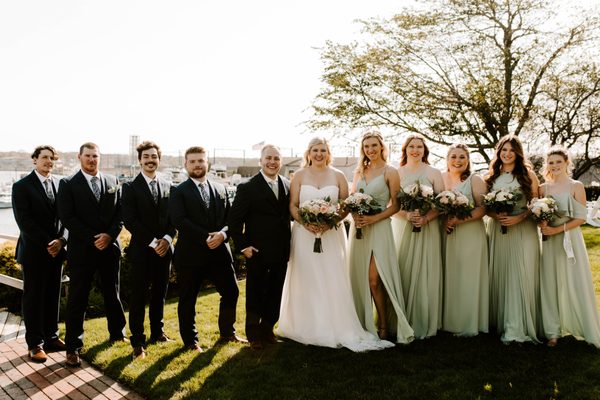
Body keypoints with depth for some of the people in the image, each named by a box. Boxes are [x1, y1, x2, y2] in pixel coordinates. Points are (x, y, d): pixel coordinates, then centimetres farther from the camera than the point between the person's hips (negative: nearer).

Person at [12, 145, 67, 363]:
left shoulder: (61, 184, 7)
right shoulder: (22, 186, -4)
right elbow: (24, 221, -11)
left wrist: (60, 240, -10)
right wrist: (46, 244, -15)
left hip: (56, 250, 4)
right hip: (34, 251, -4)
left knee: (53, 296, 11)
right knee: (33, 297, 4)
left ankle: (51, 337, 22)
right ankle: (35, 343, 12)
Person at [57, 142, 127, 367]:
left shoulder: (112, 182, 8)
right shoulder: (68, 184, -1)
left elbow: (120, 213, 5)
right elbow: (67, 217, -10)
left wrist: (110, 235, -11)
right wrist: (93, 239, -15)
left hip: (110, 247, 3)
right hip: (82, 249, -3)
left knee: (112, 293, 15)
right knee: (77, 299, 3)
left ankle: (117, 333, 32)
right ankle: (73, 347, 13)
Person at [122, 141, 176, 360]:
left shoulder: (168, 186, 9)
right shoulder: (131, 187, -3)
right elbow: (130, 220, -10)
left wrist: (167, 238, -10)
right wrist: (153, 242, -15)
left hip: (164, 248, 4)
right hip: (141, 249, -4)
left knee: (160, 293, 13)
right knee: (139, 296, 2)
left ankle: (157, 331, 29)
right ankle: (138, 341, 11)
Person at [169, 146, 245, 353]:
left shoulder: (220, 189, 12)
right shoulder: (179, 191, -2)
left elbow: (230, 218, 7)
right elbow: (179, 220, -15)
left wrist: (222, 234, -14)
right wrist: (206, 237, -20)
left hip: (219, 251, 4)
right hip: (190, 254, -4)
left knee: (231, 292, 10)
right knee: (188, 299, 7)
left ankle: (227, 332, 31)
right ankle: (190, 341, 25)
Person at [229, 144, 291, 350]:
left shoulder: (288, 185, 4)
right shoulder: (247, 187, -10)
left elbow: (291, 213, 7)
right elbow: (234, 220, -8)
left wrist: (288, 247, 2)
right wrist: (243, 246, -12)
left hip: (281, 252, 4)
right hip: (257, 252, -4)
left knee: (275, 295, 15)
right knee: (255, 295, 11)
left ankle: (267, 330, 35)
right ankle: (254, 335, 29)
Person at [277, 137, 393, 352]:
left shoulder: (338, 176, 7)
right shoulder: (299, 176, 6)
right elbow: (292, 206, 1)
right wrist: (306, 222, -16)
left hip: (332, 235, 0)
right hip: (304, 234, 0)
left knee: (332, 281, 0)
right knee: (306, 281, 3)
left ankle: (335, 327, 9)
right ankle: (306, 327, 13)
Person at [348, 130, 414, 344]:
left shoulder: (390, 172, -1)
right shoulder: (359, 171, 13)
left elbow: (395, 205, -4)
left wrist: (374, 218, -15)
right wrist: (354, 215, -6)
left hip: (379, 228, -5)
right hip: (358, 228, 5)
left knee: (375, 280, -9)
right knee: (360, 278, 6)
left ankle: (384, 327, 5)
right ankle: (364, 323, 18)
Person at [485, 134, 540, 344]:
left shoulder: (528, 174, 2)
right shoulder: (491, 176, 11)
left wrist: (519, 217, -15)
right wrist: (494, 215, -10)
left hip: (523, 231, -3)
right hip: (497, 230, 3)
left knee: (520, 276, -4)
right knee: (498, 276, 5)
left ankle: (518, 327, 3)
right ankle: (499, 321, 18)